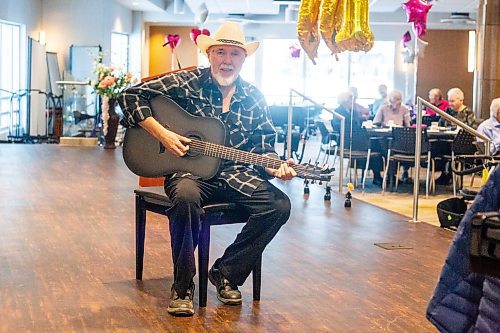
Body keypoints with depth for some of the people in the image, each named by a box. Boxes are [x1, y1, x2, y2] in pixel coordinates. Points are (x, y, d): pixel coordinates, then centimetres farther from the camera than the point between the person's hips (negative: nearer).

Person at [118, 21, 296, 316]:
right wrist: (162, 133, -14)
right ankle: (183, 286, -20)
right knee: (185, 197, -39)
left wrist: (275, 168, -11)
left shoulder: (254, 98, 10)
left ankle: (226, 272, -3)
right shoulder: (187, 82, -2)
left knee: (279, 205, -20)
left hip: (236, 173, 4)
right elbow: (131, 96, -4)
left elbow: (263, 146, 12)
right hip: (191, 170, -4)